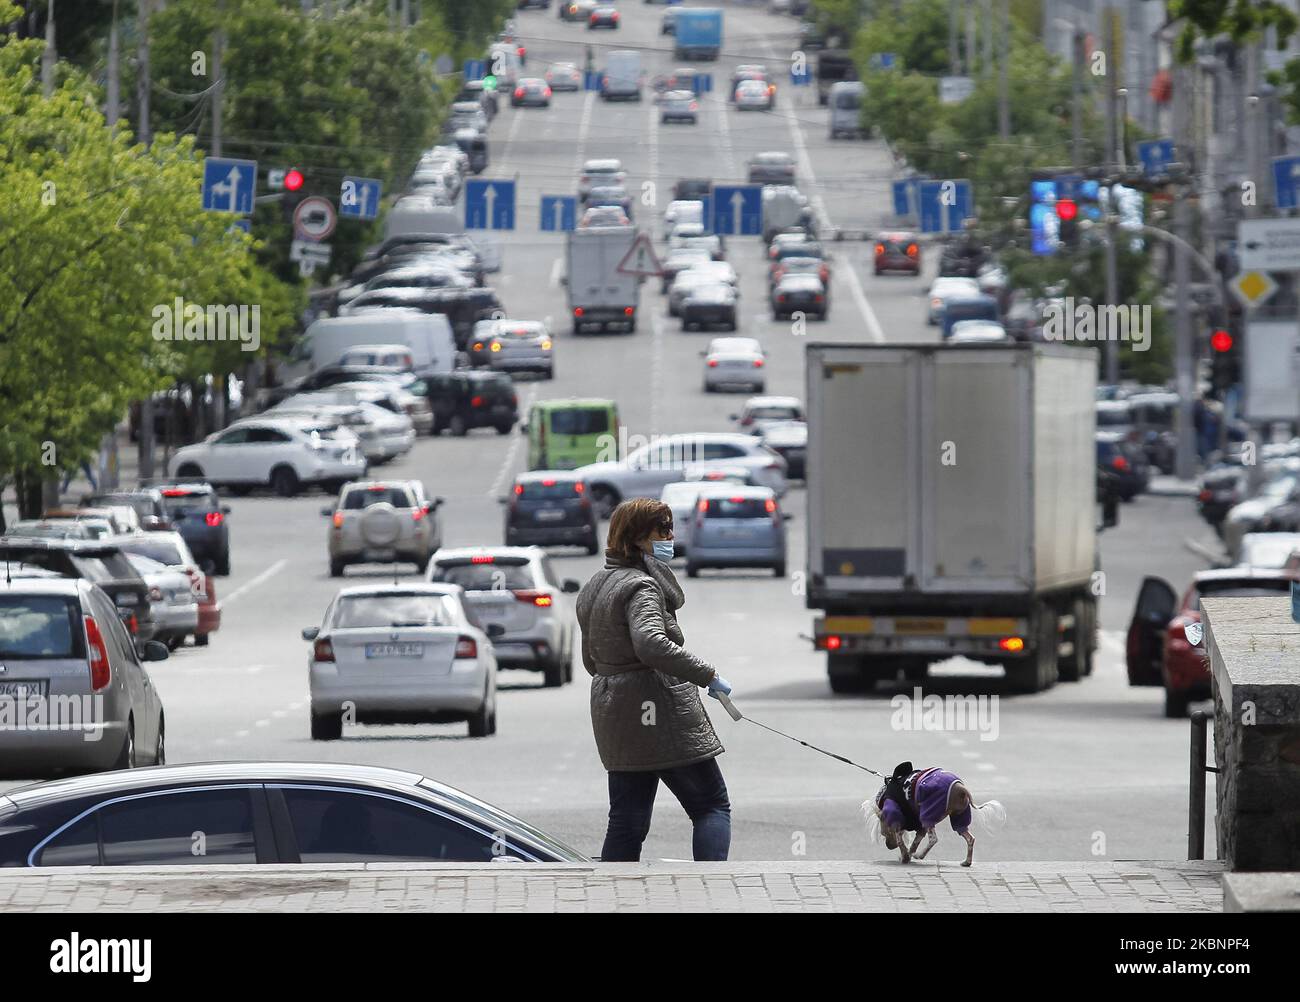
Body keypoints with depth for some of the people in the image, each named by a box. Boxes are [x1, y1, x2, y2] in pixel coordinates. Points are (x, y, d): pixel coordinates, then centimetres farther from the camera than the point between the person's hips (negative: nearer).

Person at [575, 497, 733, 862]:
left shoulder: (595, 586, 16)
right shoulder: (640, 586, -14)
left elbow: (591, 659, 22)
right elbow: (652, 643, -31)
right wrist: (707, 674, -25)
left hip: (612, 714, 9)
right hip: (661, 714, -9)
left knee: (626, 820, 10)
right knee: (713, 805, 0)